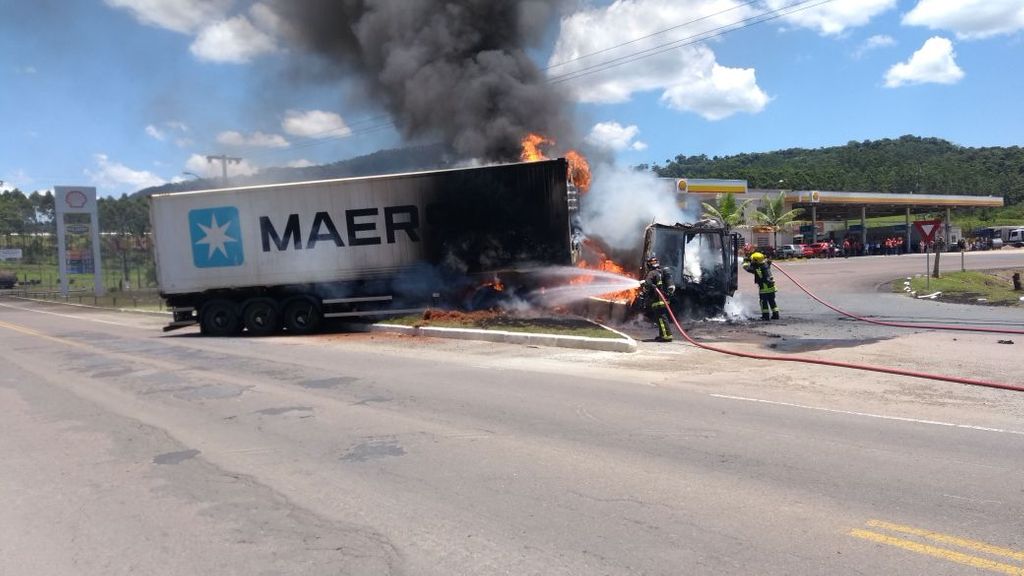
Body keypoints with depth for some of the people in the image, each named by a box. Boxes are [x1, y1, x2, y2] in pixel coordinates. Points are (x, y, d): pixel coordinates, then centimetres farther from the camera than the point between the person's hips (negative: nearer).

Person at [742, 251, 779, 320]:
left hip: (763, 289, -7)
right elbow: (768, 261, 25)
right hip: (771, 287, 7)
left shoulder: (757, 269, -19)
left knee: (763, 302, 4)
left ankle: (765, 315, 5)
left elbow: (747, 267, -11)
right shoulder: (766, 265, 1)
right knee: (772, 301, 15)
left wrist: (746, 262, 8)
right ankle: (775, 314, 18)